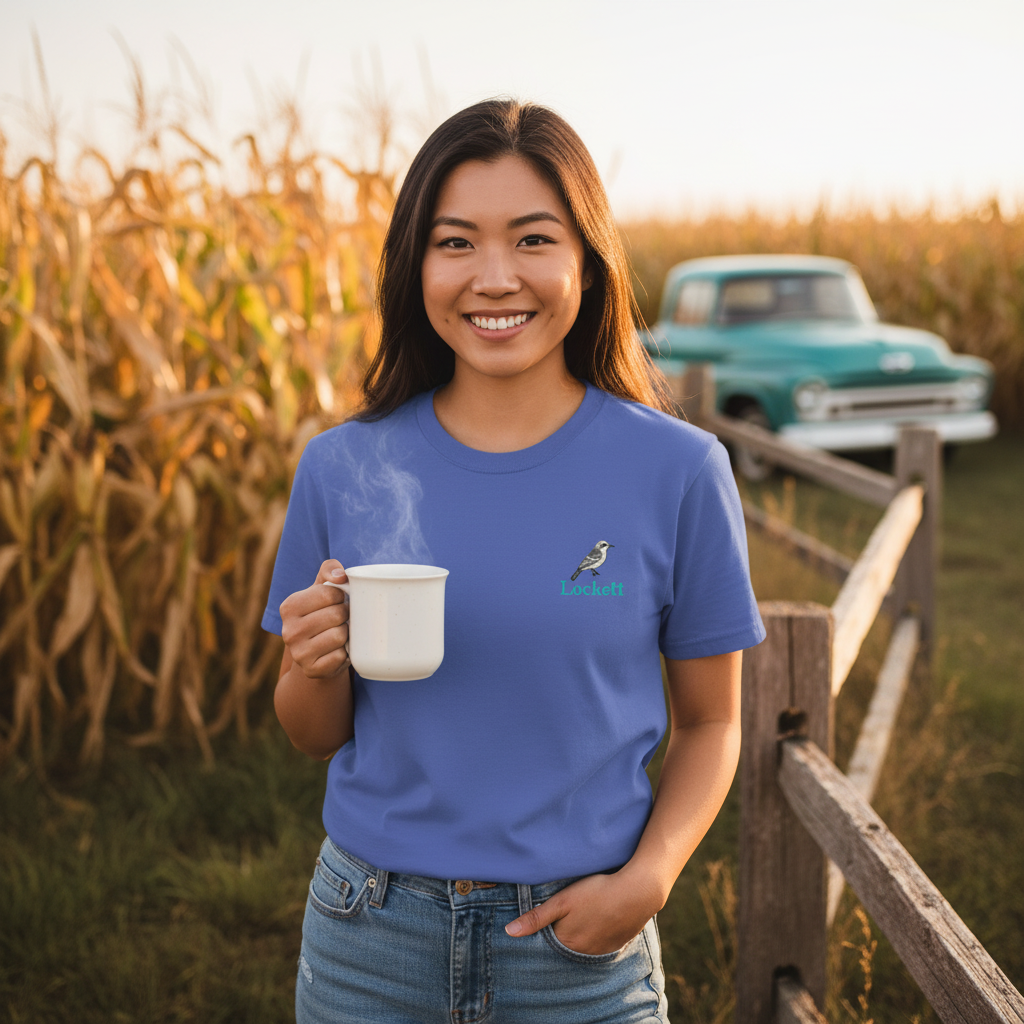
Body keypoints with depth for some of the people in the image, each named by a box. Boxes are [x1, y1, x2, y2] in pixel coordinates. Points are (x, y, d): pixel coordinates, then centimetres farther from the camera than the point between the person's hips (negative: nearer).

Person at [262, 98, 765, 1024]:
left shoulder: (677, 472, -9)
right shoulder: (340, 469, -4)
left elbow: (710, 722, 1)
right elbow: (315, 734, 6)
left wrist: (647, 878, -14)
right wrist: (318, 667, -15)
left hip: (580, 946, -1)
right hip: (371, 941, 2)